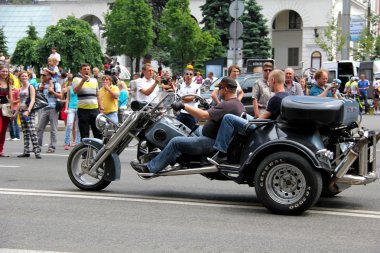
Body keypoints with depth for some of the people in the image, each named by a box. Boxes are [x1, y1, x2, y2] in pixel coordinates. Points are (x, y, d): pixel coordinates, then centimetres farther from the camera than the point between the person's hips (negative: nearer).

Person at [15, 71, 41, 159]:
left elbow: (32, 100, -11)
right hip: (21, 111, 7)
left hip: (29, 111, -7)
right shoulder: (21, 89, 17)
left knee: (32, 131, -16)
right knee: (25, 132, 6)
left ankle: (37, 151, -20)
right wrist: (16, 113, 20)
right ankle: (26, 151, 8)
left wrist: (28, 111, -22)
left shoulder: (30, 86, -2)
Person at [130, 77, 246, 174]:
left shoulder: (227, 105, -23)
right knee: (199, 129, 36)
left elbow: (204, 115, -32)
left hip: (212, 142, -11)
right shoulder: (238, 104, 9)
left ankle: (150, 168, -10)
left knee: (176, 142, -13)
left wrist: (183, 106, -26)